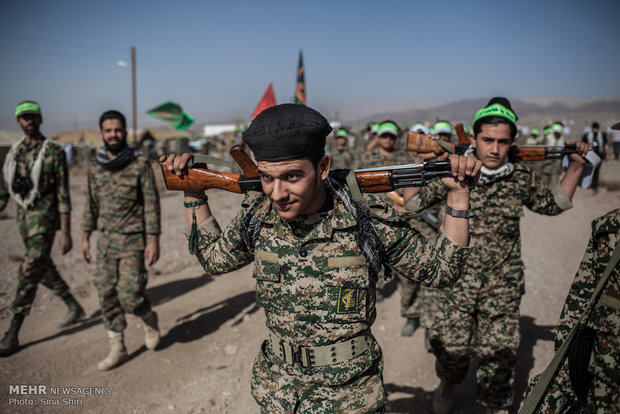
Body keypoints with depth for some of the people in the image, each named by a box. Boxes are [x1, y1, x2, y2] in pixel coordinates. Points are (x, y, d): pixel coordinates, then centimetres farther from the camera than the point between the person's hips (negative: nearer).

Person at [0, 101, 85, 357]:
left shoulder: (54, 152, -9)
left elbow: (64, 195, -12)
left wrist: (66, 233, -15)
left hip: (45, 220, -7)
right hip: (24, 219, 7)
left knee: (29, 273, -9)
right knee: (44, 270, 16)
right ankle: (74, 308, 34)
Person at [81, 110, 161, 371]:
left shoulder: (140, 165, -8)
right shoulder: (95, 168, 6)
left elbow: (152, 204, -9)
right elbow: (91, 204, 14)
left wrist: (154, 240, -13)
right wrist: (86, 237, 13)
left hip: (133, 242, -5)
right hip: (106, 241, 5)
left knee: (129, 295, -9)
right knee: (106, 295, 8)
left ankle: (150, 320, 25)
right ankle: (117, 349, 23)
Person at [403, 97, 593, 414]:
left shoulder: (520, 179, 1)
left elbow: (554, 204, 18)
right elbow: (411, 204, -5)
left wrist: (576, 166, 11)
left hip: (502, 289, 1)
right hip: (457, 283, -1)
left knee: (498, 356, 7)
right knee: (451, 349, 8)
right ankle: (448, 386, 42)